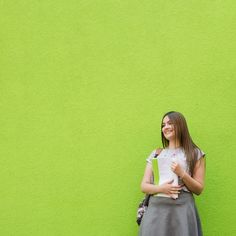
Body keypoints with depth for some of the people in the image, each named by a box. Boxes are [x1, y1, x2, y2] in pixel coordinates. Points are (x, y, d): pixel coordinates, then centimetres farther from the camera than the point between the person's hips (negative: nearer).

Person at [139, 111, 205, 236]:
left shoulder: (195, 153, 6)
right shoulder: (156, 154, 14)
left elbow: (199, 189, 3)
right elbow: (144, 186, 9)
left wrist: (182, 173, -11)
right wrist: (160, 188, -10)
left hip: (182, 209, -2)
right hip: (156, 208, 2)